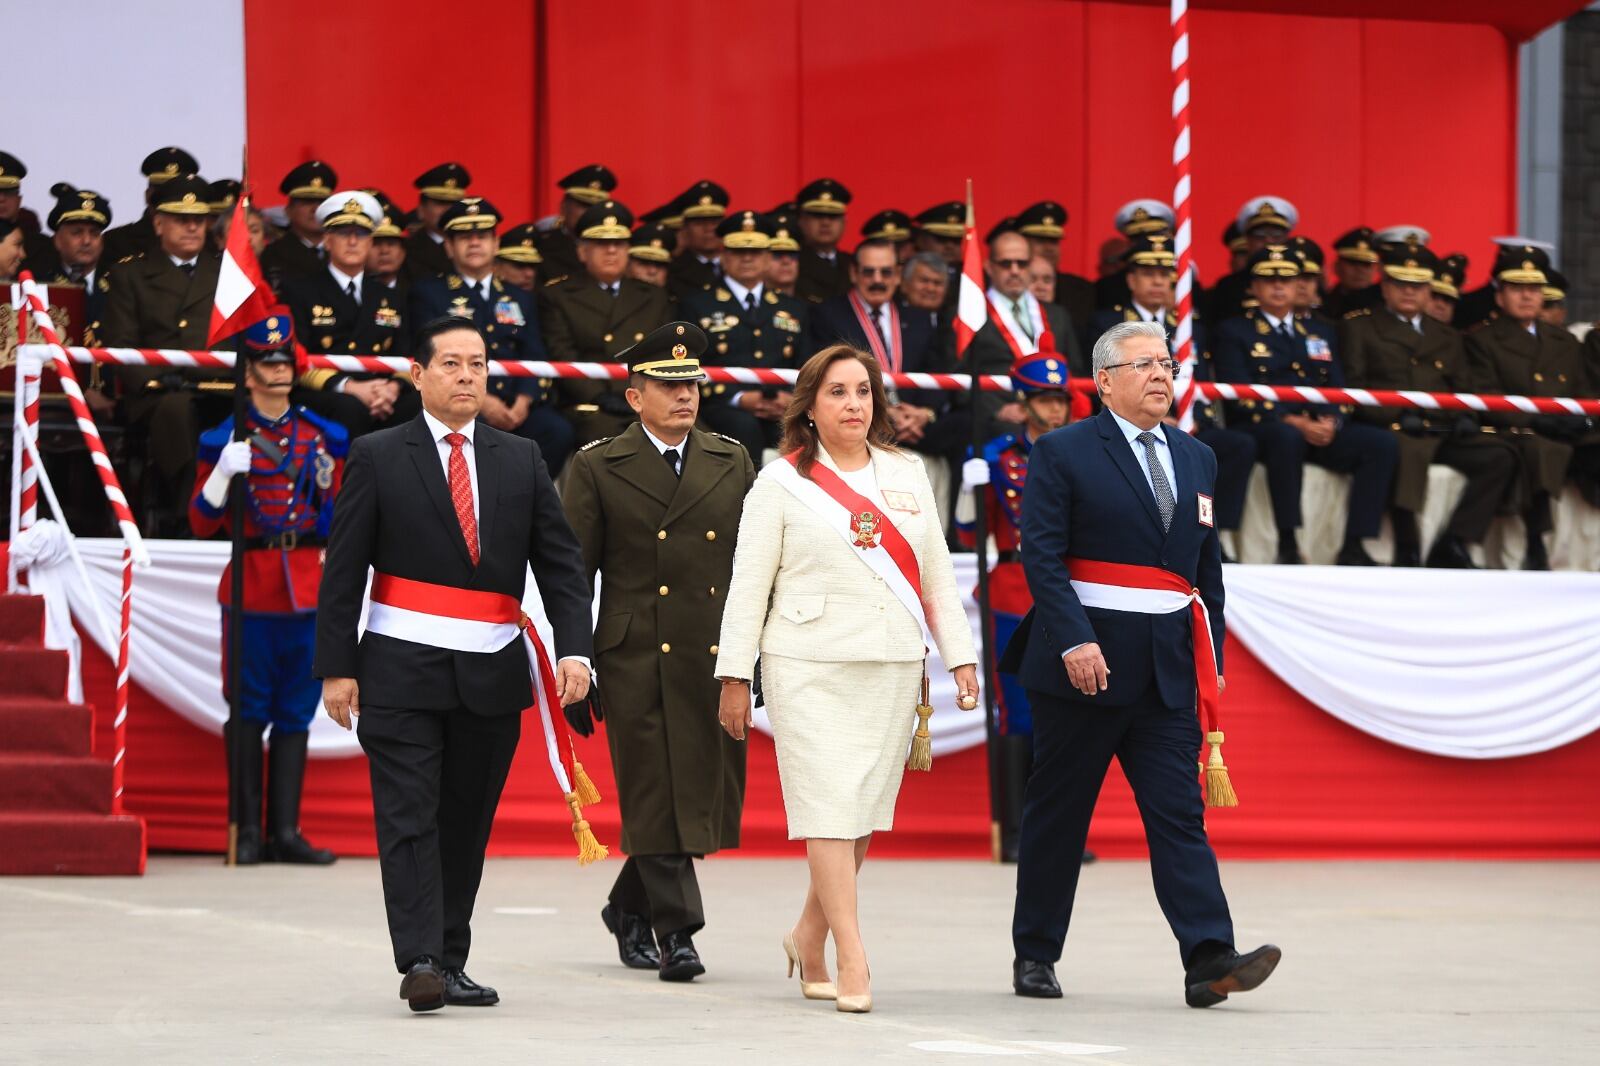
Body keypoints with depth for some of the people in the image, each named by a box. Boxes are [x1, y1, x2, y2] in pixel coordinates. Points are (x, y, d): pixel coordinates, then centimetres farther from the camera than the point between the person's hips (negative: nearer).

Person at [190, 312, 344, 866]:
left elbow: (341, 511, 21)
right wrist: (223, 472, -15)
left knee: (296, 711, 4)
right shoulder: (226, 440, 2)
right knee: (249, 709, -4)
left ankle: (286, 830, 6)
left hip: (310, 587, 3)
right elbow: (202, 524, -2)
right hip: (251, 587, -3)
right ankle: (248, 830, -1)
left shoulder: (323, 437, 11)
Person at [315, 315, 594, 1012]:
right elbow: (344, 570, 1)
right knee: (409, 820, -10)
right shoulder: (378, 458, 2)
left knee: (466, 824, 8)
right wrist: (335, 667, -5)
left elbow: (559, 561, 6)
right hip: (402, 671, -3)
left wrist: (574, 649, -8)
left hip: (491, 674, 3)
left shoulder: (521, 460, 10)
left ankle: (450, 962, 14)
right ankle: (419, 962, -16)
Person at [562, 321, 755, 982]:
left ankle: (629, 906, 25)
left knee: (709, 796, 5)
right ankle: (676, 931, -1)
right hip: (636, 661, -3)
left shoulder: (732, 463, 13)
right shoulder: (598, 469, 3)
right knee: (655, 798, -5)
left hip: (716, 661, 3)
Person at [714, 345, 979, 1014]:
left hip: (893, 666, 4)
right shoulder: (782, 482, 2)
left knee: (866, 809, 4)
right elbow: (749, 583, 2)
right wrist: (734, 676, -2)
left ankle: (810, 937, 21)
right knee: (829, 806, -10)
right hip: (811, 667, -4)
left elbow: (936, 574, 15)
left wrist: (960, 656, 9)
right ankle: (853, 961, -13)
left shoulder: (906, 475, 12)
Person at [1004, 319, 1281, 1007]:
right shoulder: (1063, 453, -2)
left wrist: (1213, 660, 14)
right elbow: (1042, 557, -10)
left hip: (1166, 668, 4)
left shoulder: (1196, 460, 15)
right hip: (1084, 661, -4)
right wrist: (1074, 641, -21)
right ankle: (1034, 955, 16)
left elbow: (1208, 569, 20)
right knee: (1057, 814, 5)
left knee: (1179, 812, -5)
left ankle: (1210, 959, -14)